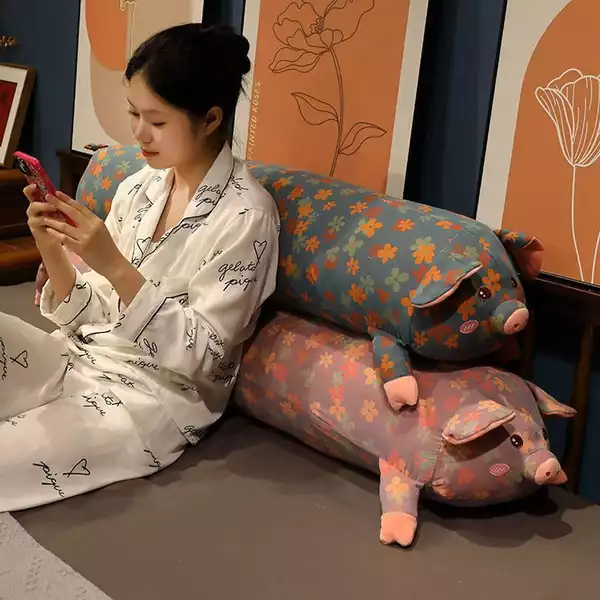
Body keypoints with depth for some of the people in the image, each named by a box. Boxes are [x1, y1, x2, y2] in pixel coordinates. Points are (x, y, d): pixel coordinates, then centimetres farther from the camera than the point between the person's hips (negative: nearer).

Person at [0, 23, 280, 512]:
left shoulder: (246, 214, -15)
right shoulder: (136, 188, 4)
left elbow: (202, 354, -18)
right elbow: (87, 316, 6)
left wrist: (114, 266, -27)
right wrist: (51, 248, -14)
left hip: (159, 396, -6)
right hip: (85, 359, 6)